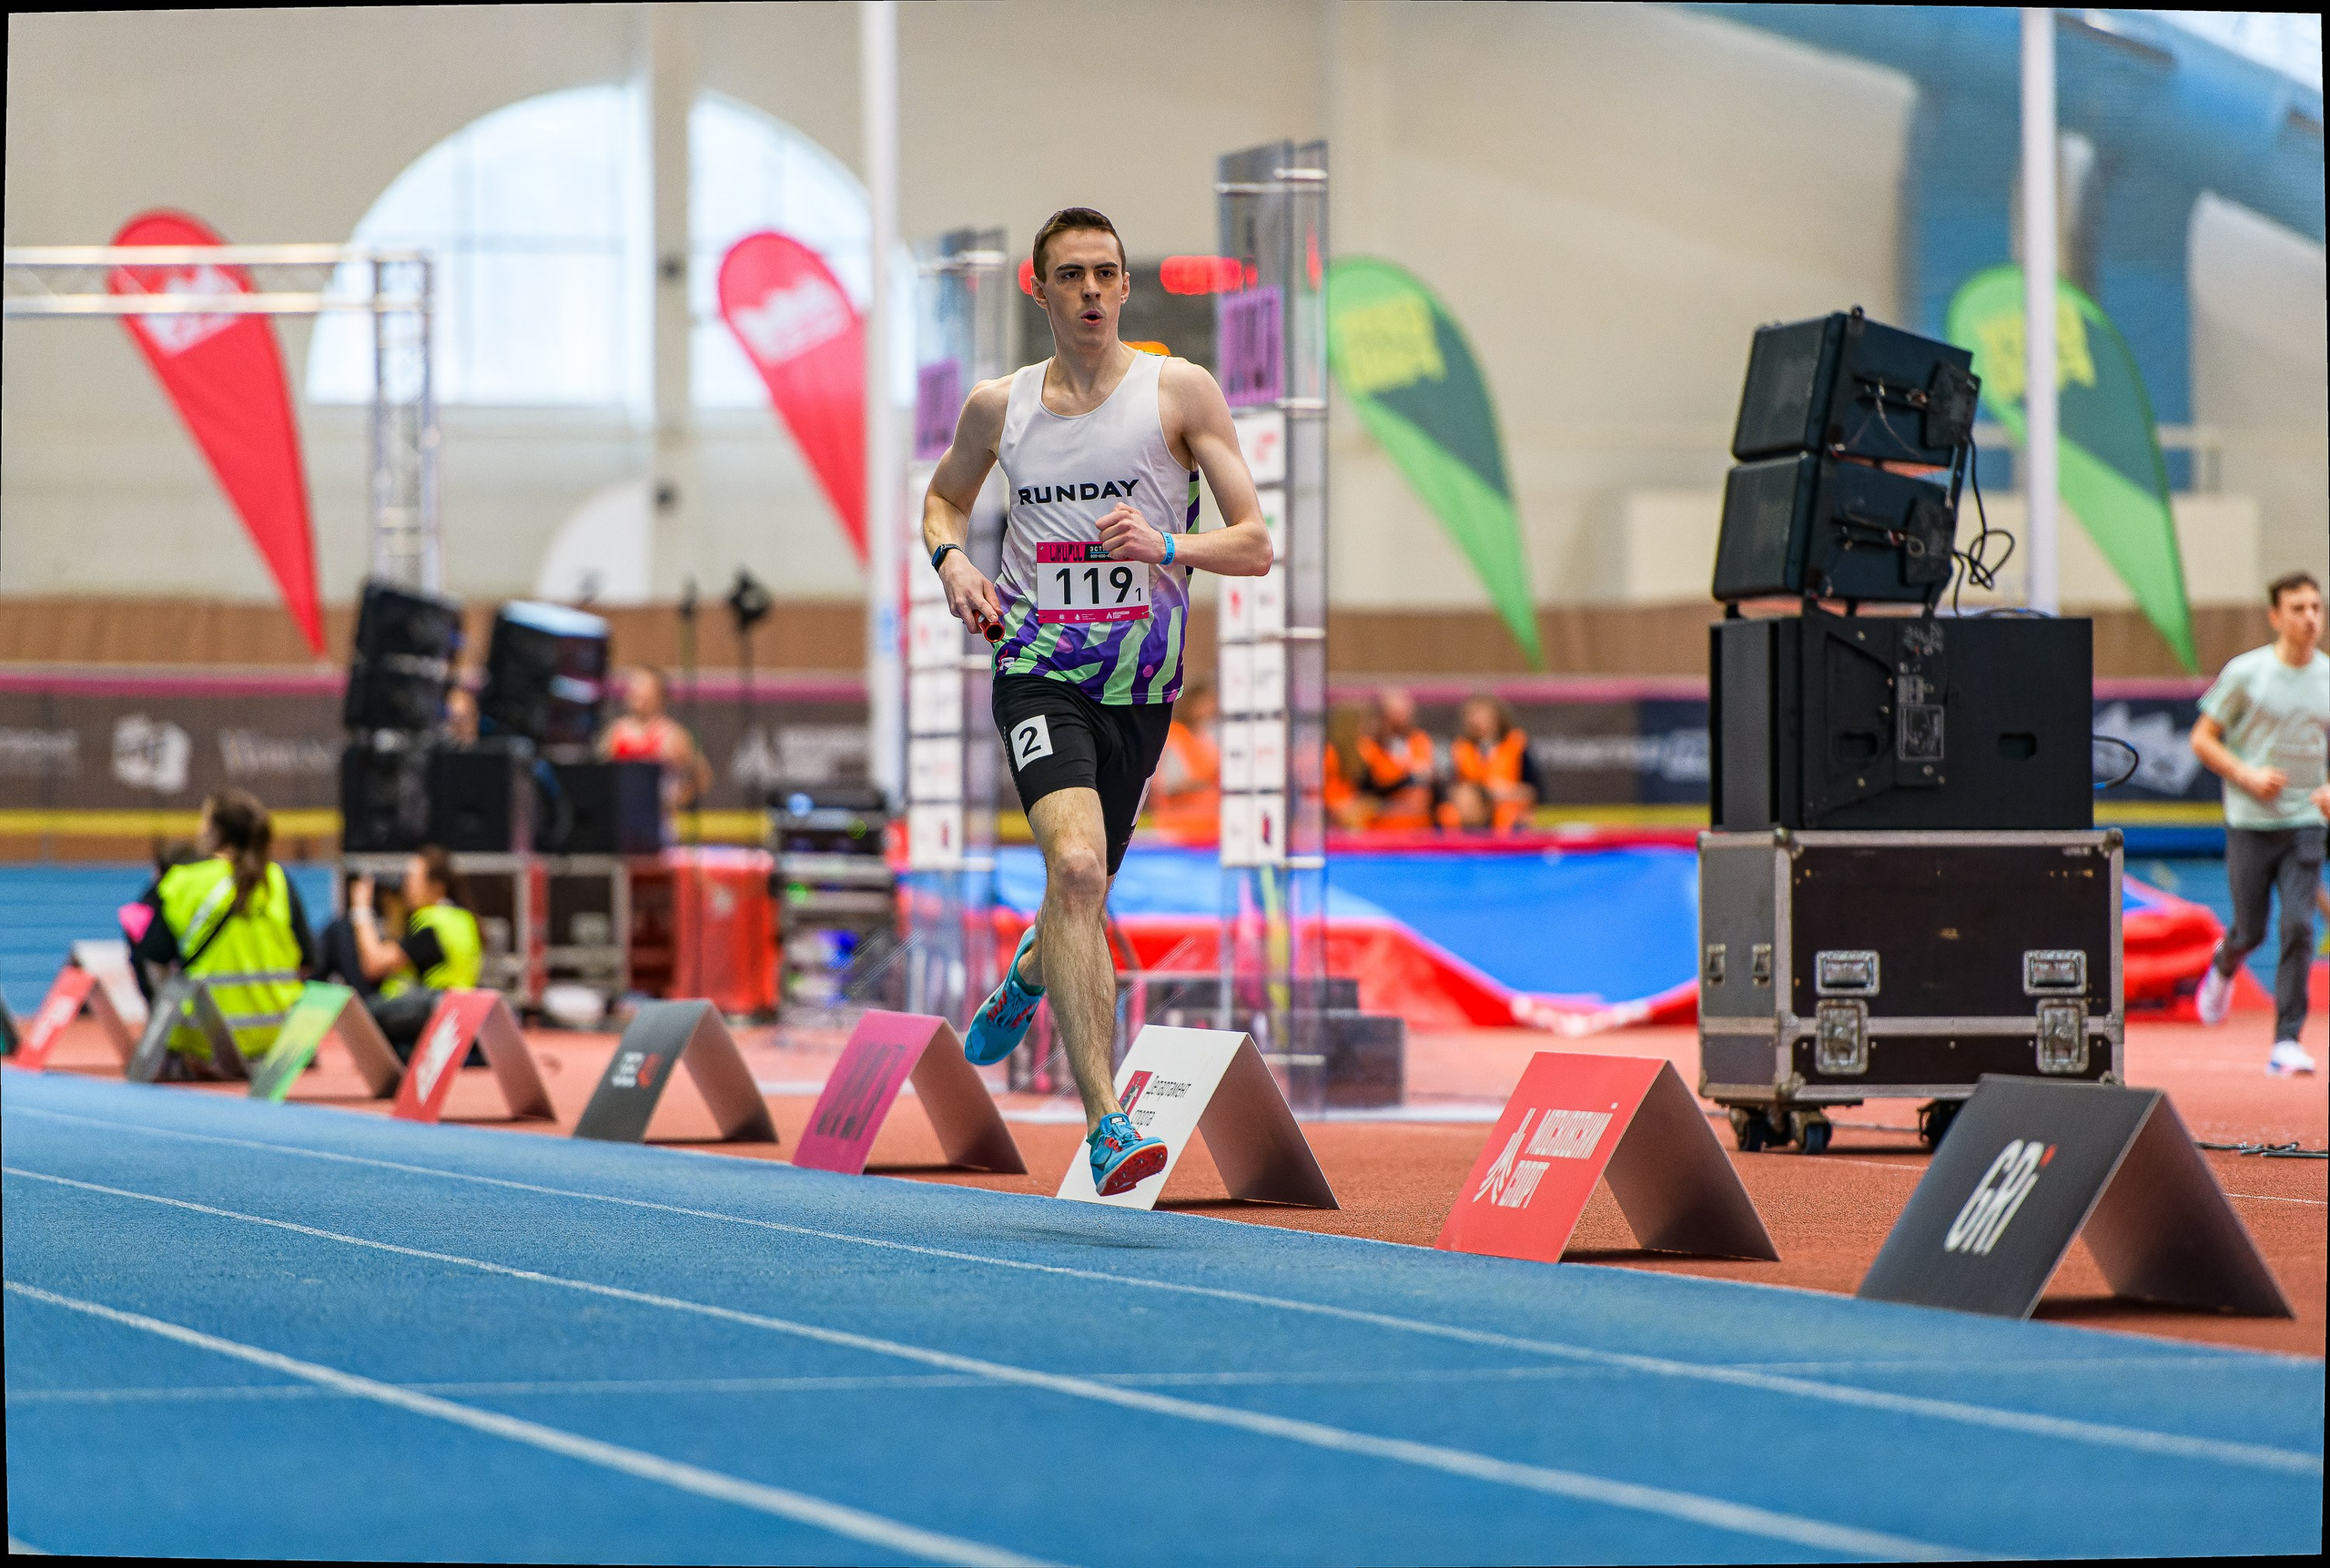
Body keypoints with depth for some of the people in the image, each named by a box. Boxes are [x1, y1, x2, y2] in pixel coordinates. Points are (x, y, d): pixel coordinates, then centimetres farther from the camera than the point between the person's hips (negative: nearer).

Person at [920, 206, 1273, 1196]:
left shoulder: (1181, 392, -2)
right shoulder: (999, 407, 4)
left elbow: (1257, 547, -3)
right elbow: (942, 497, 25)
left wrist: (1168, 546, -22)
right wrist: (951, 560, 2)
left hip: (1141, 680, 1)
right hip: (1038, 666, -1)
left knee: (1084, 891, 15)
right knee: (1076, 866, -25)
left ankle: (1030, 972, 56)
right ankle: (1105, 1122, -29)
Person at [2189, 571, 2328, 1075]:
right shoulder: (2246, 673, -5)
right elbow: (2202, 739, -1)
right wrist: (2247, 775, -14)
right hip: (2250, 822, -2)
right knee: (2250, 931, 4)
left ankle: (2286, 1042, -8)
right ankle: (2224, 967, 42)